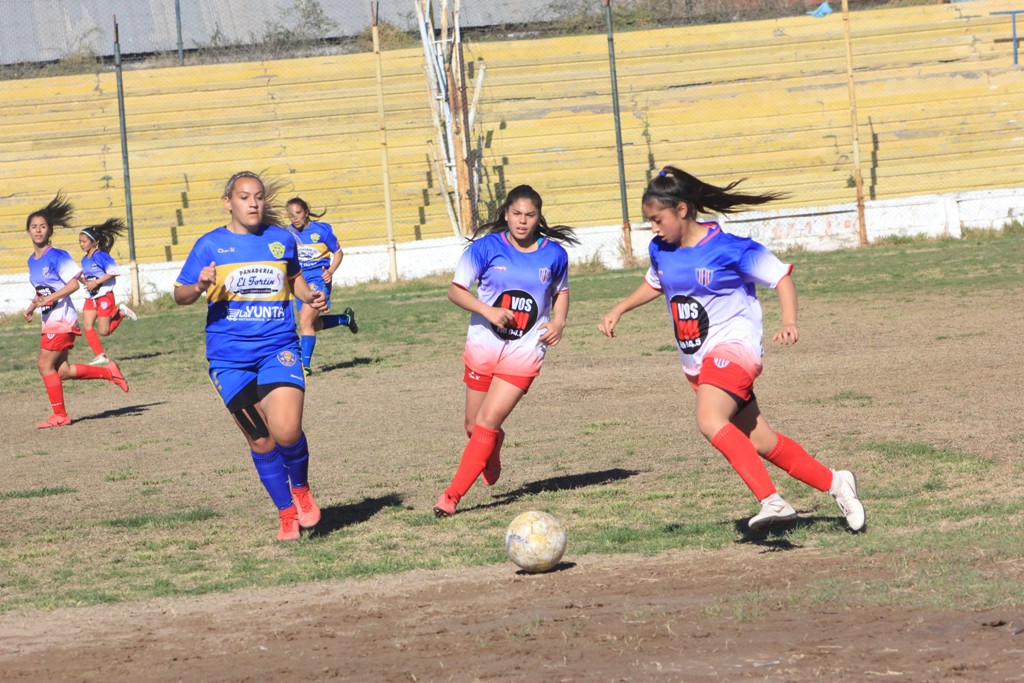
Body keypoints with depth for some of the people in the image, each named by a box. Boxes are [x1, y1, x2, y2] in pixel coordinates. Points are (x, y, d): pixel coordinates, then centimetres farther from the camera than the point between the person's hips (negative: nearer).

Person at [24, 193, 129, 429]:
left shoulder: (57, 256, -12)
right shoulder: (32, 260, 13)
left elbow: (73, 284, -18)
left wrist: (48, 299, -23)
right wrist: (32, 307, 7)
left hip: (61, 318, -8)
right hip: (49, 320, 8)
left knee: (45, 365, -9)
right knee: (61, 370, 5)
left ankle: (59, 415, 0)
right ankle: (108, 372, 19)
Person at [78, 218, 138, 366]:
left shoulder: (101, 256, -13)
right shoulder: (85, 260, 10)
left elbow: (114, 272, -18)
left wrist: (96, 282, -20)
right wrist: (82, 279, -3)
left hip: (104, 296, -7)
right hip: (90, 298, 7)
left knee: (103, 331, -6)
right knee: (88, 327, -7)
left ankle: (120, 312, 15)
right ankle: (101, 355, -2)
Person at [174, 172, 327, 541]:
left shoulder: (281, 239, 7)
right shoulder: (210, 245, 1)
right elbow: (180, 295, 4)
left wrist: (309, 296, 6)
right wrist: (201, 285, -17)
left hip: (279, 348, 0)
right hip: (230, 356, 0)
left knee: (286, 431, -19)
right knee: (261, 441, 3)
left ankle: (301, 489, 11)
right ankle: (286, 512, 20)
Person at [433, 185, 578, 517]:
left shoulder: (554, 254, -2)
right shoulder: (487, 247, -7)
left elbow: (561, 292, 17)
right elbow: (455, 290, -5)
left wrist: (558, 322, -3)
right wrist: (488, 311, -21)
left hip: (523, 352, -1)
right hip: (483, 347, 1)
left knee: (488, 422, -13)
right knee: (474, 425, 10)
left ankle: (452, 495, -8)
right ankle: (492, 460, 46)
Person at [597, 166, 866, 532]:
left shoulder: (729, 248, -15)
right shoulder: (661, 251, 5)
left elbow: (781, 277, -8)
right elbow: (655, 284, 28)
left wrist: (789, 323, -23)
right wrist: (619, 309, 14)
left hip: (733, 348, -7)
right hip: (697, 362, 7)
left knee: (710, 422, -32)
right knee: (762, 443, 8)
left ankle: (772, 501, -37)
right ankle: (834, 483, 24)